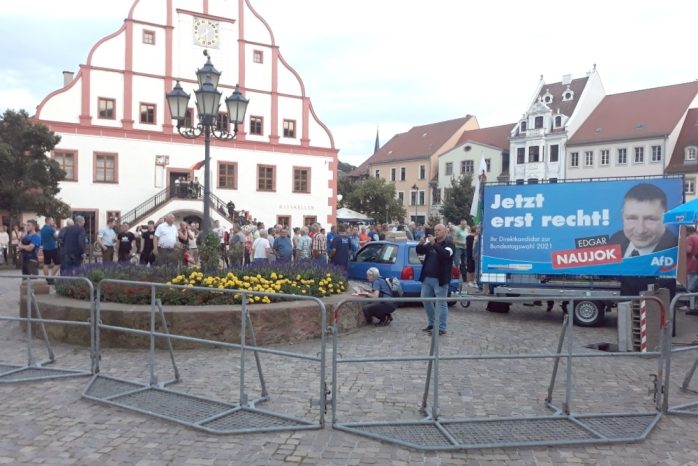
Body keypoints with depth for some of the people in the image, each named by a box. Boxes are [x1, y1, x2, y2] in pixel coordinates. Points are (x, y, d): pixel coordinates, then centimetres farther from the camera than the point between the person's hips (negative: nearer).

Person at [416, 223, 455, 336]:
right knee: (425, 300, 13)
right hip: (427, 278, 7)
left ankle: (441, 328, 2)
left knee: (441, 303, -2)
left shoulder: (449, 244, -7)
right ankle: (431, 323, 26)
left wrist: (434, 244, -32)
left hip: (440, 279, -7)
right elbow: (419, 251, 11)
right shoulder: (431, 243, 12)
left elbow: (445, 254, -26)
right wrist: (421, 244, -10)